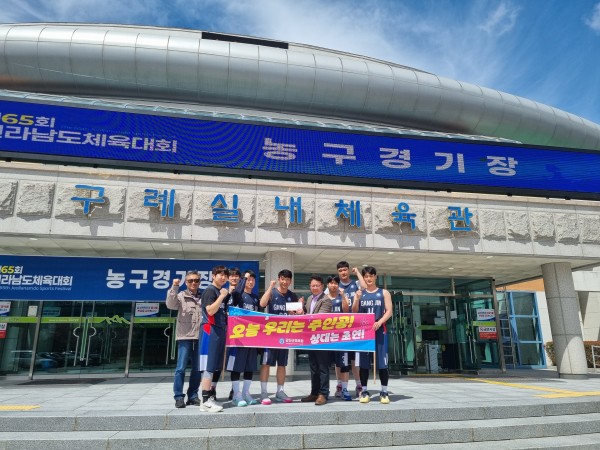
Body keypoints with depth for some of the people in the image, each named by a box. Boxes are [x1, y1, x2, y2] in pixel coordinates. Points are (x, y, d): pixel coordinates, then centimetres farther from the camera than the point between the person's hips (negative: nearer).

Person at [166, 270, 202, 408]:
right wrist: (174, 287, -25)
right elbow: (170, 305, -16)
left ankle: (193, 396, 18)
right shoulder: (181, 296, 2)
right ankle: (179, 397, 6)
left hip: (200, 337, 4)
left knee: (197, 369, 7)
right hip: (185, 336, -3)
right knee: (181, 368, -4)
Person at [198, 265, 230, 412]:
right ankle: (205, 400, -6)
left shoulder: (222, 292, 18)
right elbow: (210, 311, -20)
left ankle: (211, 396, 18)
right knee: (208, 366, -8)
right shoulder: (210, 290, -7)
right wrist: (222, 296, -17)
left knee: (215, 366, 11)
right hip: (210, 330, -9)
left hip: (220, 330, 9)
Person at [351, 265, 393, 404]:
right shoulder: (360, 293, 11)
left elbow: (389, 312, -1)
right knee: (363, 363, 3)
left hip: (379, 331, -1)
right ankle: (364, 391, 13)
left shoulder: (384, 293, 7)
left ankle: (384, 392, 10)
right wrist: (357, 300, -13)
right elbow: (354, 312, 5)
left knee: (382, 363, 0)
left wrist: (379, 322, -17)